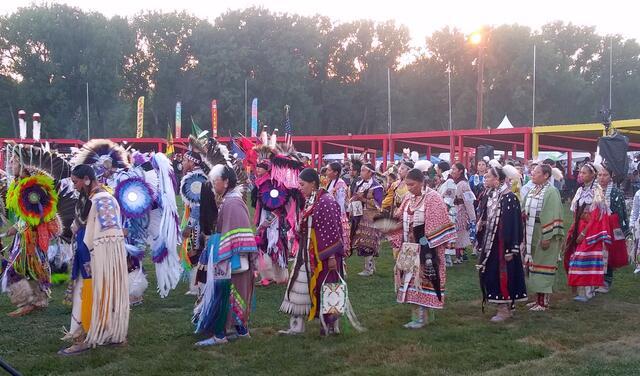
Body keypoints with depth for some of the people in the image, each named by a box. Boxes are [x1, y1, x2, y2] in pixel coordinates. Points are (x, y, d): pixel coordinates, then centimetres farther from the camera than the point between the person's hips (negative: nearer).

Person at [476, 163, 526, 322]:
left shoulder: (509, 197, -16)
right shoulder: (490, 196, 9)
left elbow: (512, 224, -18)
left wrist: (510, 249, -19)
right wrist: (481, 242, 15)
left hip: (502, 244, -8)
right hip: (490, 243, 8)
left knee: (502, 274, -2)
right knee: (490, 274, 10)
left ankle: (505, 310, 8)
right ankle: (503, 306, 20)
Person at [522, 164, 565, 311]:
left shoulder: (551, 192, -13)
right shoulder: (531, 191, 11)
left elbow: (552, 216, -18)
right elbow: (525, 212, 15)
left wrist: (547, 237, -21)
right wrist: (525, 235, 10)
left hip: (543, 235, -8)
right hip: (531, 235, 8)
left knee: (543, 266, -2)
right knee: (534, 266, 12)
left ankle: (544, 302, 6)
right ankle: (538, 298, 22)